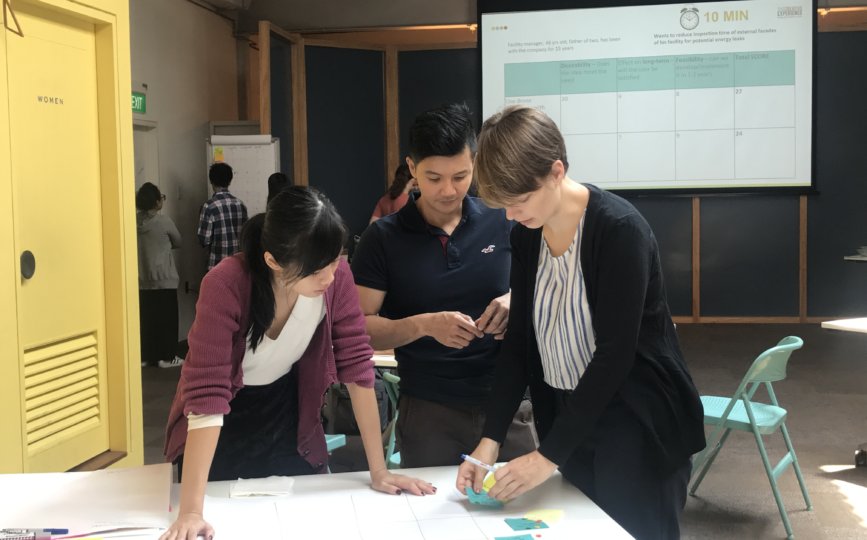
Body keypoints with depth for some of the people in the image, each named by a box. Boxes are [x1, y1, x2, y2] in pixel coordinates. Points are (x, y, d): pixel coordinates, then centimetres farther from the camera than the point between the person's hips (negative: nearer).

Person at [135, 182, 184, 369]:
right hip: (164, 280, -5)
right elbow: (177, 242, 3)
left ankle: (145, 356, 15)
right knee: (166, 319, 3)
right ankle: (166, 357, 7)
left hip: (142, 281, 5)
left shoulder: (134, 221, 0)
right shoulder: (164, 222, -13)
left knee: (146, 318, 11)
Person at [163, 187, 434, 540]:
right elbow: (207, 397, -35)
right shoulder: (225, 286, -33)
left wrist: (378, 471, -15)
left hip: (287, 414, 3)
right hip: (223, 425, -3)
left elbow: (356, 366, -15)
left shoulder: (336, 276, -22)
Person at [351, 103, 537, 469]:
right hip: (428, 411, -1)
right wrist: (426, 324, -20)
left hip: (508, 401, 1)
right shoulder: (383, 238, -2)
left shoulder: (502, 221, 2)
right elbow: (360, 328, -5)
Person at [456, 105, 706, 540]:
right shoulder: (526, 236, 0)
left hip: (637, 421, -6)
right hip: (569, 417, 6)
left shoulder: (619, 229, -20)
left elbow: (614, 353, -23)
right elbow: (519, 341, 3)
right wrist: (490, 438, -6)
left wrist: (549, 454, -22)